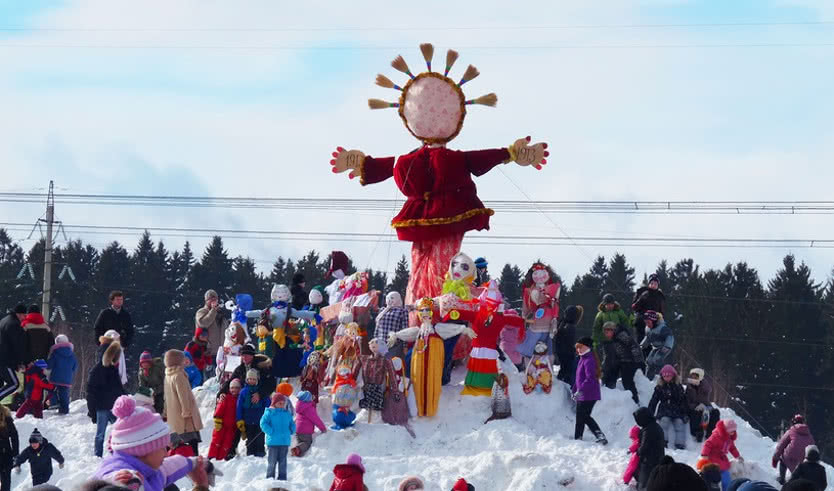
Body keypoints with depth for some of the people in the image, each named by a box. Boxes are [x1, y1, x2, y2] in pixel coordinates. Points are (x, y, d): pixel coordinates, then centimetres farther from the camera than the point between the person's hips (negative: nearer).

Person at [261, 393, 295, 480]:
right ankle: (270, 476, 11)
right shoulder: (269, 412, -4)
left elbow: (292, 424, 23)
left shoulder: (287, 413, 11)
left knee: (282, 461, 9)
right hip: (273, 442, -4)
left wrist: (291, 431, 7)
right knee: (272, 461, 1)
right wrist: (271, 432, -17)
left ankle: (282, 477, 16)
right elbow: (263, 424, -13)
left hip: (285, 442, 4)